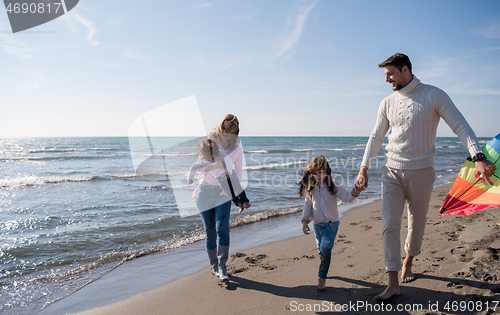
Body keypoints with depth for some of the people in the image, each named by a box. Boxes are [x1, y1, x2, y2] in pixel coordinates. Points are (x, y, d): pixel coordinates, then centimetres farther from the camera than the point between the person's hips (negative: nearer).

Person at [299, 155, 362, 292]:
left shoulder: (333, 187, -6)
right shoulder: (310, 190, 3)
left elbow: (346, 197, -13)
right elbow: (307, 206, 8)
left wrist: (355, 192, -32)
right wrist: (305, 221, -1)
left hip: (331, 223, -3)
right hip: (317, 225, 4)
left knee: (325, 249, -16)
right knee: (322, 251, 13)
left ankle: (322, 277, 0)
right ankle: (324, 271, 38)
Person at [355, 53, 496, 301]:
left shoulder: (433, 96, -4)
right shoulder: (387, 103, 7)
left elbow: (461, 126, -7)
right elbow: (376, 138, 13)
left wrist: (478, 157, -21)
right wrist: (364, 168, 6)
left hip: (421, 171, -2)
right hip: (392, 171, 3)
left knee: (416, 223, 11)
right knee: (389, 224, -6)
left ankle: (408, 261, 38)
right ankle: (393, 283, 0)